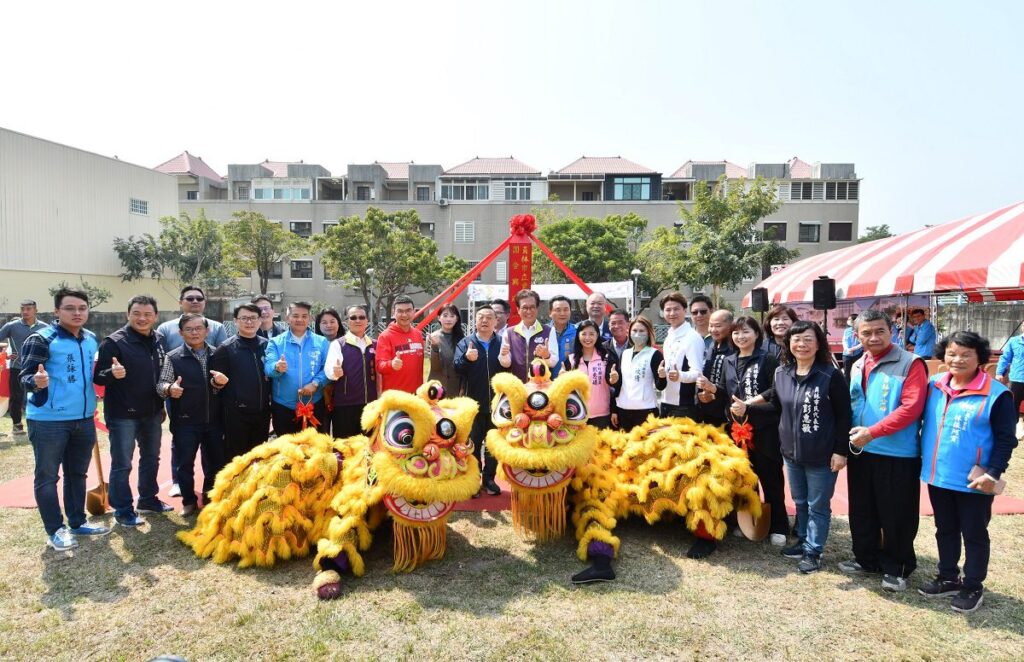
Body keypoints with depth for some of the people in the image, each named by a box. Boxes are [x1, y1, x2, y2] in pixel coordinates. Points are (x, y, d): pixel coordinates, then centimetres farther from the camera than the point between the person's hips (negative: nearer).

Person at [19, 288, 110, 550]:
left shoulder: (91, 339, 8)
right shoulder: (41, 339, -12)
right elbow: (25, 376, -17)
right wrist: (36, 381, -38)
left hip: (84, 419, 7)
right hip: (48, 421, -6)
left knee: (77, 473, 17)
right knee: (47, 476, 5)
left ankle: (78, 522, 29)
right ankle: (55, 530, 16)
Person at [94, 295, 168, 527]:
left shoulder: (158, 340, 5)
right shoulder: (114, 342, -14)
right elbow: (98, 377, -17)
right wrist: (112, 373, -38)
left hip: (152, 412, 7)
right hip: (123, 414, -7)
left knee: (151, 459, 18)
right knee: (122, 464, 2)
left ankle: (148, 499, 34)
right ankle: (123, 510, 13)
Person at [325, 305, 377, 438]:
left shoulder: (375, 345, 10)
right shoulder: (338, 344, -2)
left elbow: (379, 373, 13)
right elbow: (329, 369, -15)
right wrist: (335, 372, -37)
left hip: (370, 404, 4)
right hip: (344, 405, -4)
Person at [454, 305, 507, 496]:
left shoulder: (502, 343, 5)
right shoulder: (465, 343, 2)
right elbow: (457, 368, -11)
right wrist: (466, 359, -31)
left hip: (496, 403, 1)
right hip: (473, 403, -1)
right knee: (473, 443, 7)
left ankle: (489, 478, 25)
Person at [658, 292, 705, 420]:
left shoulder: (693, 337, -13)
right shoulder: (668, 337, 12)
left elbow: (697, 373, -20)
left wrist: (680, 376, -36)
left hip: (684, 406, -8)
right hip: (666, 403, 8)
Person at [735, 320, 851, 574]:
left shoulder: (831, 375, -15)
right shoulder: (781, 373, 1)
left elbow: (843, 416, -12)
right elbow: (776, 406, 14)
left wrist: (840, 451, -13)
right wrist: (747, 408, 4)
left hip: (822, 456, -5)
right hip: (791, 452, 5)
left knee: (817, 506, 9)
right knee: (800, 502, 21)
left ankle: (813, 551, 23)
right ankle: (803, 541, 38)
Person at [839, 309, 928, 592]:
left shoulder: (910, 364, -11)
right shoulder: (858, 366, 10)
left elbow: (911, 408, -20)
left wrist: (872, 432, -22)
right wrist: (853, 434, 4)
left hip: (898, 454, -6)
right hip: (861, 452, 6)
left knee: (896, 515, 5)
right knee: (862, 511, 16)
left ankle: (896, 567, 22)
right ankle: (866, 559, 32)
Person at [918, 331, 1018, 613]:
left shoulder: (996, 394, -12)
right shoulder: (934, 386, 1)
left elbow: (1006, 439, -10)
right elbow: (922, 421, 12)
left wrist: (993, 473, -16)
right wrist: (923, 457, 9)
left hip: (973, 481, -5)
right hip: (937, 476, 5)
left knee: (974, 534, 10)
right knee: (945, 530, 19)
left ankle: (973, 586, 27)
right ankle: (948, 578, 35)